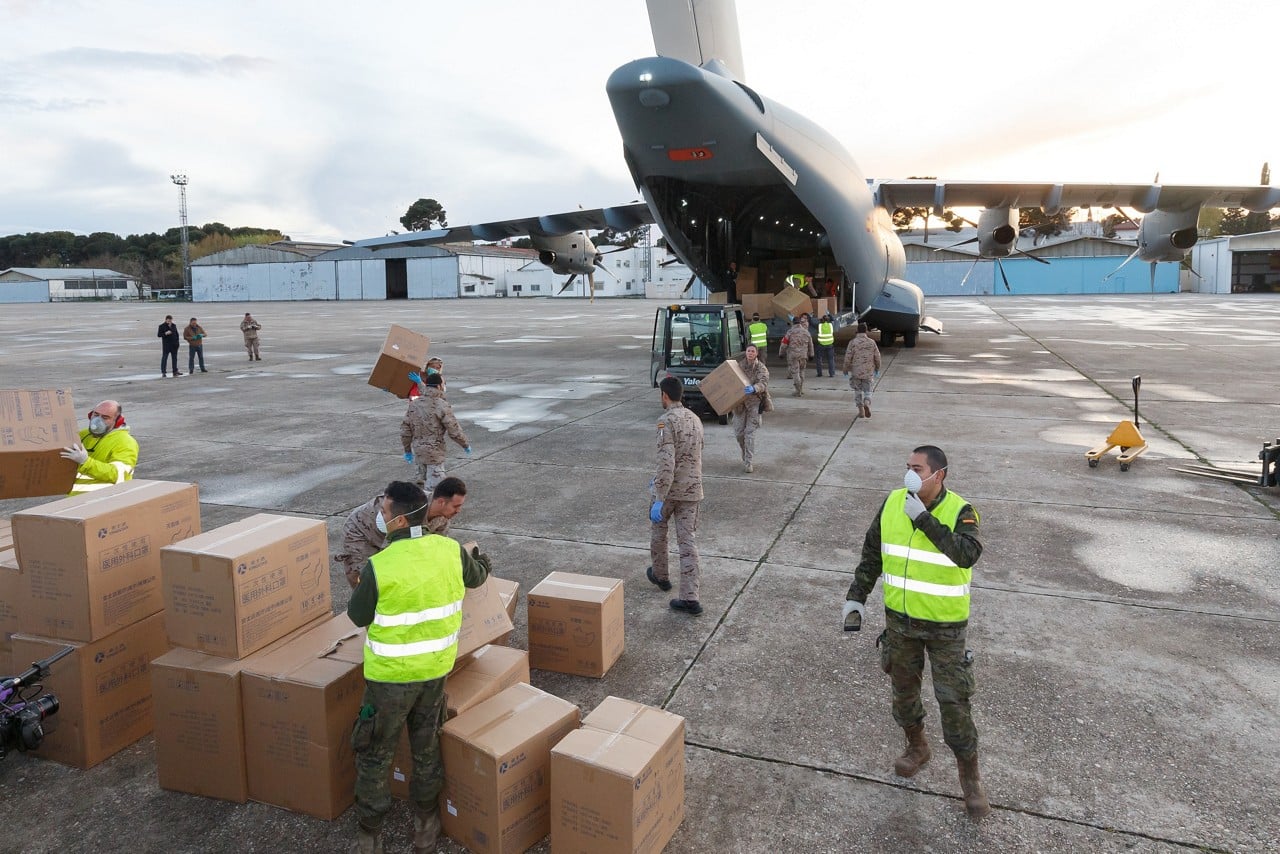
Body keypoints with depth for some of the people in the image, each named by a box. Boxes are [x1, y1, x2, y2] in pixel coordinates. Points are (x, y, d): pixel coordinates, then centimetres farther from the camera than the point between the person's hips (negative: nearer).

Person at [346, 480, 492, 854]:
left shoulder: (378, 567, -24)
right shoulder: (451, 551, -10)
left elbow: (358, 616, -8)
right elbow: (477, 576, 12)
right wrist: (478, 558, 35)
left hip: (390, 675, -4)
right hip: (436, 669, 4)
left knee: (376, 754, 16)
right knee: (427, 747, 21)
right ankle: (425, 824, 36)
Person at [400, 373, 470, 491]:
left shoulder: (414, 404, 3)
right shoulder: (442, 406, -15)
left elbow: (405, 429, 6)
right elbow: (454, 431, -12)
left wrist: (407, 450, 17)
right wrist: (466, 445, 5)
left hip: (417, 450, 7)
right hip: (434, 453, -7)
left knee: (423, 480, 27)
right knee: (435, 489, -1)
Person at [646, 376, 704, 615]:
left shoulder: (666, 421, -16)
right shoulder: (695, 419, 10)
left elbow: (666, 463, -25)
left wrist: (658, 499, -25)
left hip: (668, 489, -5)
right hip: (692, 489, 5)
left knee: (658, 530, 20)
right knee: (688, 541, 4)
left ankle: (660, 575, 40)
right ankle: (690, 598, -1)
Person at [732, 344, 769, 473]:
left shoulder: (761, 368, -8)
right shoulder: (739, 365, 4)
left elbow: (763, 384, -23)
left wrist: (754, 389, -43)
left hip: (754, 402, -4)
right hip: (739, 402, 4)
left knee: (750, 432, -7)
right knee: (738, 432, 4)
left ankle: (748, 462, -2)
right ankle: (745, 454, 31)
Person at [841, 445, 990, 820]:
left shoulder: (959, 512, -17)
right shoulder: (892, 504, -5)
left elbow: (967, 554, -35)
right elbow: (871, 554, 5)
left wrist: (924, 518, -35)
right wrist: (857, 597, 3)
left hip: (944, 624, -4)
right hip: (899, 618, 4)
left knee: (953, 699, 2)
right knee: (903, 688, 19)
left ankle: (970, 777, 21)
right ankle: (916, 747, 44)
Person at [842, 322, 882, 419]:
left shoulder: (853, 342, -8)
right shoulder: (872, 342, 0)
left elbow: (848, 358, -9)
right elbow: (877, 357, 4)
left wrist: (846, 370, 3)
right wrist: (877, 369, 18)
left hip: (856, 372, -1)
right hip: (868, 372, 2)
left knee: (858, 391, 11)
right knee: (867, 390, 10)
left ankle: (861, 410, 8)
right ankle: (867, 404, -17)